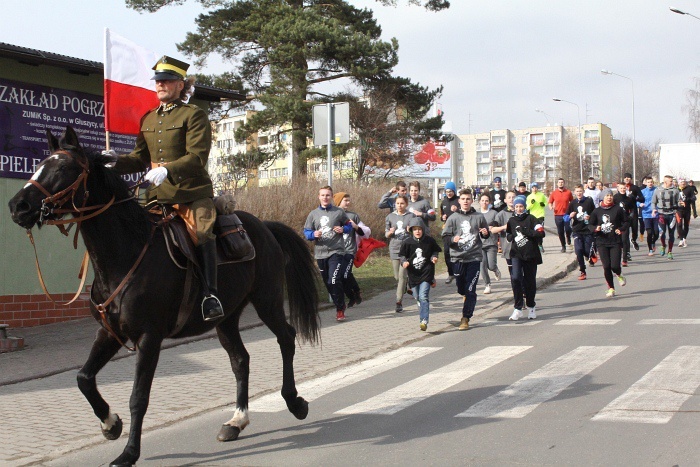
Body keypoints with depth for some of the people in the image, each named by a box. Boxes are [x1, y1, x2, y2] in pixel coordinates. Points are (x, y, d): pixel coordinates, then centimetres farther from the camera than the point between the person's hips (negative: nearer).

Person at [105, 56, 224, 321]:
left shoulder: (194, 115, -2)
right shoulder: (148, 119, 19)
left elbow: (197, 157, -14)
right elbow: (140, 158, 19)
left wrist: (167, 170, -29)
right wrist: (117, 161, -2)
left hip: (192, 191, -7)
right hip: (157, 194, 7)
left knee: (201, 232, -24)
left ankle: (211, 294, -22)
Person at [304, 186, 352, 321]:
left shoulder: (339, 212, 1)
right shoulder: (313, 214, 8)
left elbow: (349, 225, 13)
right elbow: (306, 231, 8)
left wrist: (343, 230, -9)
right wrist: (314, 234, -13)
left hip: (336, 252, -4)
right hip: (320, 253, 4)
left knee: (334, 281, -17)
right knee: (327, 283, 11)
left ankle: (340, 309, -8)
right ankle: (339, 304, 28)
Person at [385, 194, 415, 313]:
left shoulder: (411, 216, 2)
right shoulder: (390, 217, 9)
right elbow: (386, 234, 13)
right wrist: (390, 232, -9)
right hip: (394, 249, 3)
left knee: (402, 275, -11)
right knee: (397, 276, 7)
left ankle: (399, 302, -10)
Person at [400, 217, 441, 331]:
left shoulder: (429, 240, -4)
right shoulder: (407, 242, -4)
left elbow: (435, 250, 13)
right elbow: (402, 255, 4)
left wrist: (434, 257, -7)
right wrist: (404, 262, -16)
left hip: (426, 272, -3)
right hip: (413, 274, 3)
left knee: (423, 296, -16)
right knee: (418, 298, 14)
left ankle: (424, 321, -20)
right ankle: (423, 317, 35)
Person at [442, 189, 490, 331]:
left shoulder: (479, 217, 5)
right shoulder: (453, 218, 5)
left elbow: (486, 235, 16)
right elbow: (444, 236, 4)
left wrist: (485, 234, -7)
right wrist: (453, 239, -16)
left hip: (474, 258, -1)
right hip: (457, 258, 1)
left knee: (470, 291, -7)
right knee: (461, 289, 10)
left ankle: (465, 318, -4)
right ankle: (468, 306, 40)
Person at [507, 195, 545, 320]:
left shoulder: (530, 219, -2)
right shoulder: (511, 221, 10)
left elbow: (541, 233, -11)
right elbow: (508, 235, 22)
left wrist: (526, 232, -18)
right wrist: (512, 236, 0)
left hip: (531, 255, -2)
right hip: (516, 255, 2)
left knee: (530, 281, 7)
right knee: (515, 278, -17)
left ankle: (531, 307, 27)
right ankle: (517, 308, -11)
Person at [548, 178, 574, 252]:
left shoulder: (568, 192, 3)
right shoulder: (553, 193, 4)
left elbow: (572, 202, 12)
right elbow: (550, 202, 13)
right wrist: (551, 207, -8)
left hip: (566, 214, -1)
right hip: (558, 215, 1)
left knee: (568, 229, -17)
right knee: (560, 232, 5)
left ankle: (568, 240, 13)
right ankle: (563, 246, 18)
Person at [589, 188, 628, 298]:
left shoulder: (618, 209, 1)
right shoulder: (596, 211, 5)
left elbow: (626, 222, 8)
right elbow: (590, 225, 10)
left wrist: (621, 229, -11)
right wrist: (595, 228, -11)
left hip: (616, 242, -1)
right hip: (602, 243, 1)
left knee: (615, 266, -9)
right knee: (606, 266, -5)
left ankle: (619, 275, 29)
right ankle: (611, 289, 10)